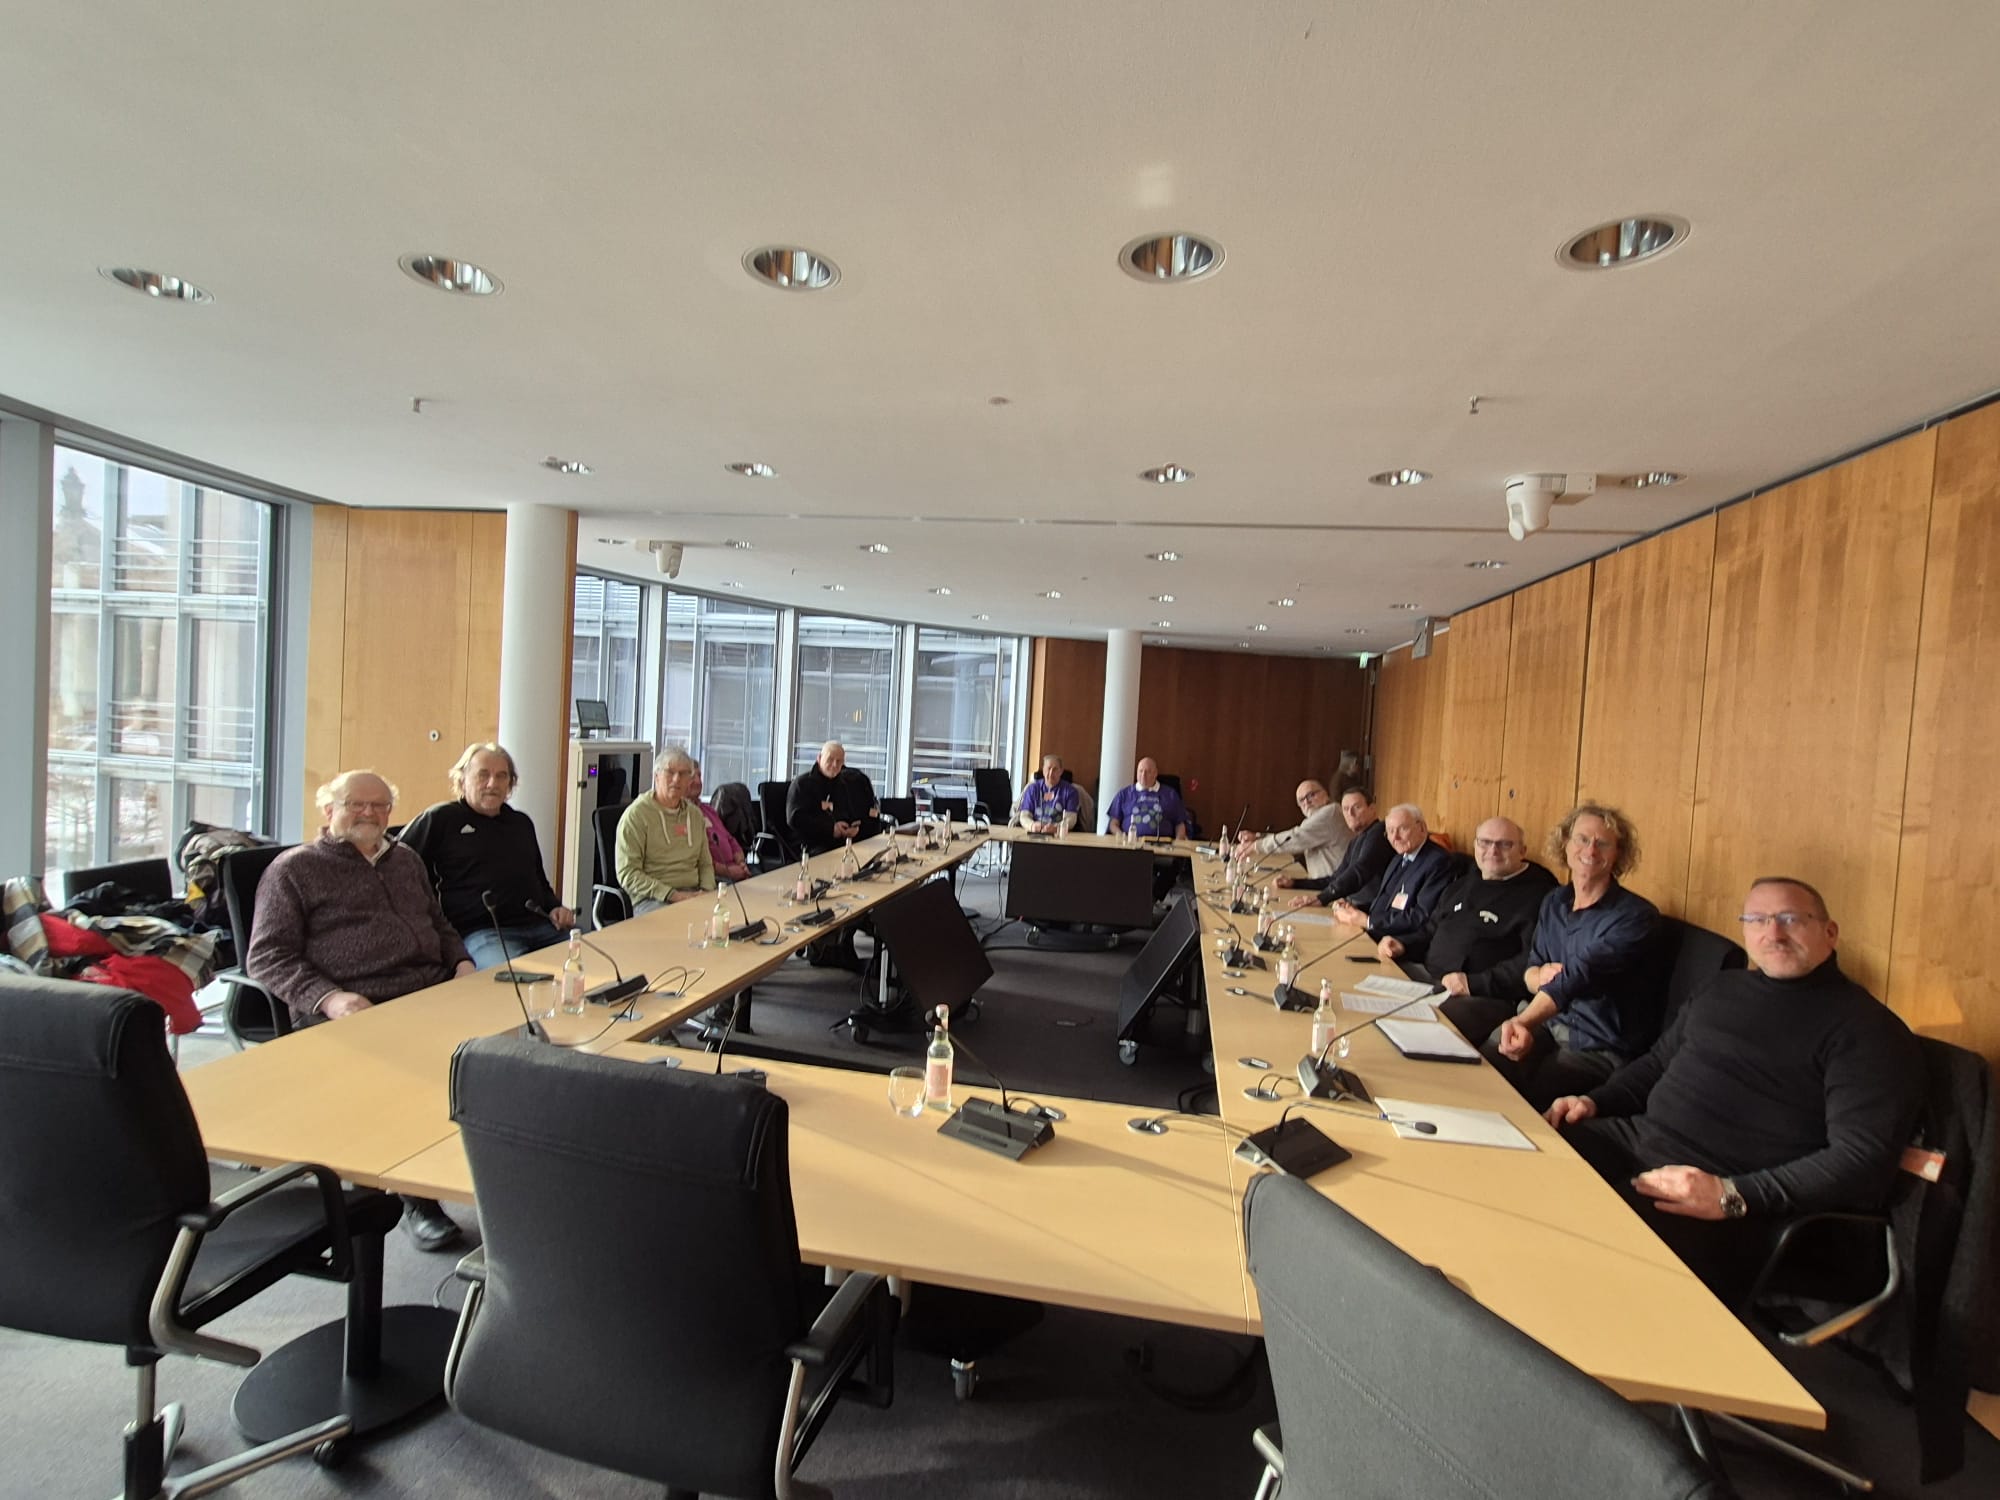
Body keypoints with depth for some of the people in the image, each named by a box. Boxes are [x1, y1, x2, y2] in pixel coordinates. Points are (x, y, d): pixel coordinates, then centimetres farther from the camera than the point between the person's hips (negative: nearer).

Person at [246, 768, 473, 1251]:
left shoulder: (406, 859, 25)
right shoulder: (294, 868, 9)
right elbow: (266, 958, 1)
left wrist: (461, 961, 13)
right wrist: (328, 997, -16)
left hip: (434, 994, 5)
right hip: (353, 1011, -4)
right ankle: (417, 1198, -19)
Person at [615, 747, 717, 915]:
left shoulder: (695, 814, 18)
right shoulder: (636, 814, -1)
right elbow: (627, 874, -8)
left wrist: (706, 891, 2)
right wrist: (672, 895, -17)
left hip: (693, 895, 6)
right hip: (651, 899, -6)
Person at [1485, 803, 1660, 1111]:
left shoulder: (1635, 916, -12)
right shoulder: (1553, 902, 8)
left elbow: (1579, 976, -28)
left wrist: (1524, 1021, -42)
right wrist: (1540, 977, -14)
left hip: (1601, 1048, -5)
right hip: (1548, 1021, 5)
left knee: (1524, 1100, -27)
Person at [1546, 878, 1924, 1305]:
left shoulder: (1866, 1028, -5)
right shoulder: (1723, 987, 17)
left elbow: (1862, 1160, -15)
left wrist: (1733, 1196, -26)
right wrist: (1593, 1101, 10)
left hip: (1725, 1205, -7)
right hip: (1637, 1138, 7)